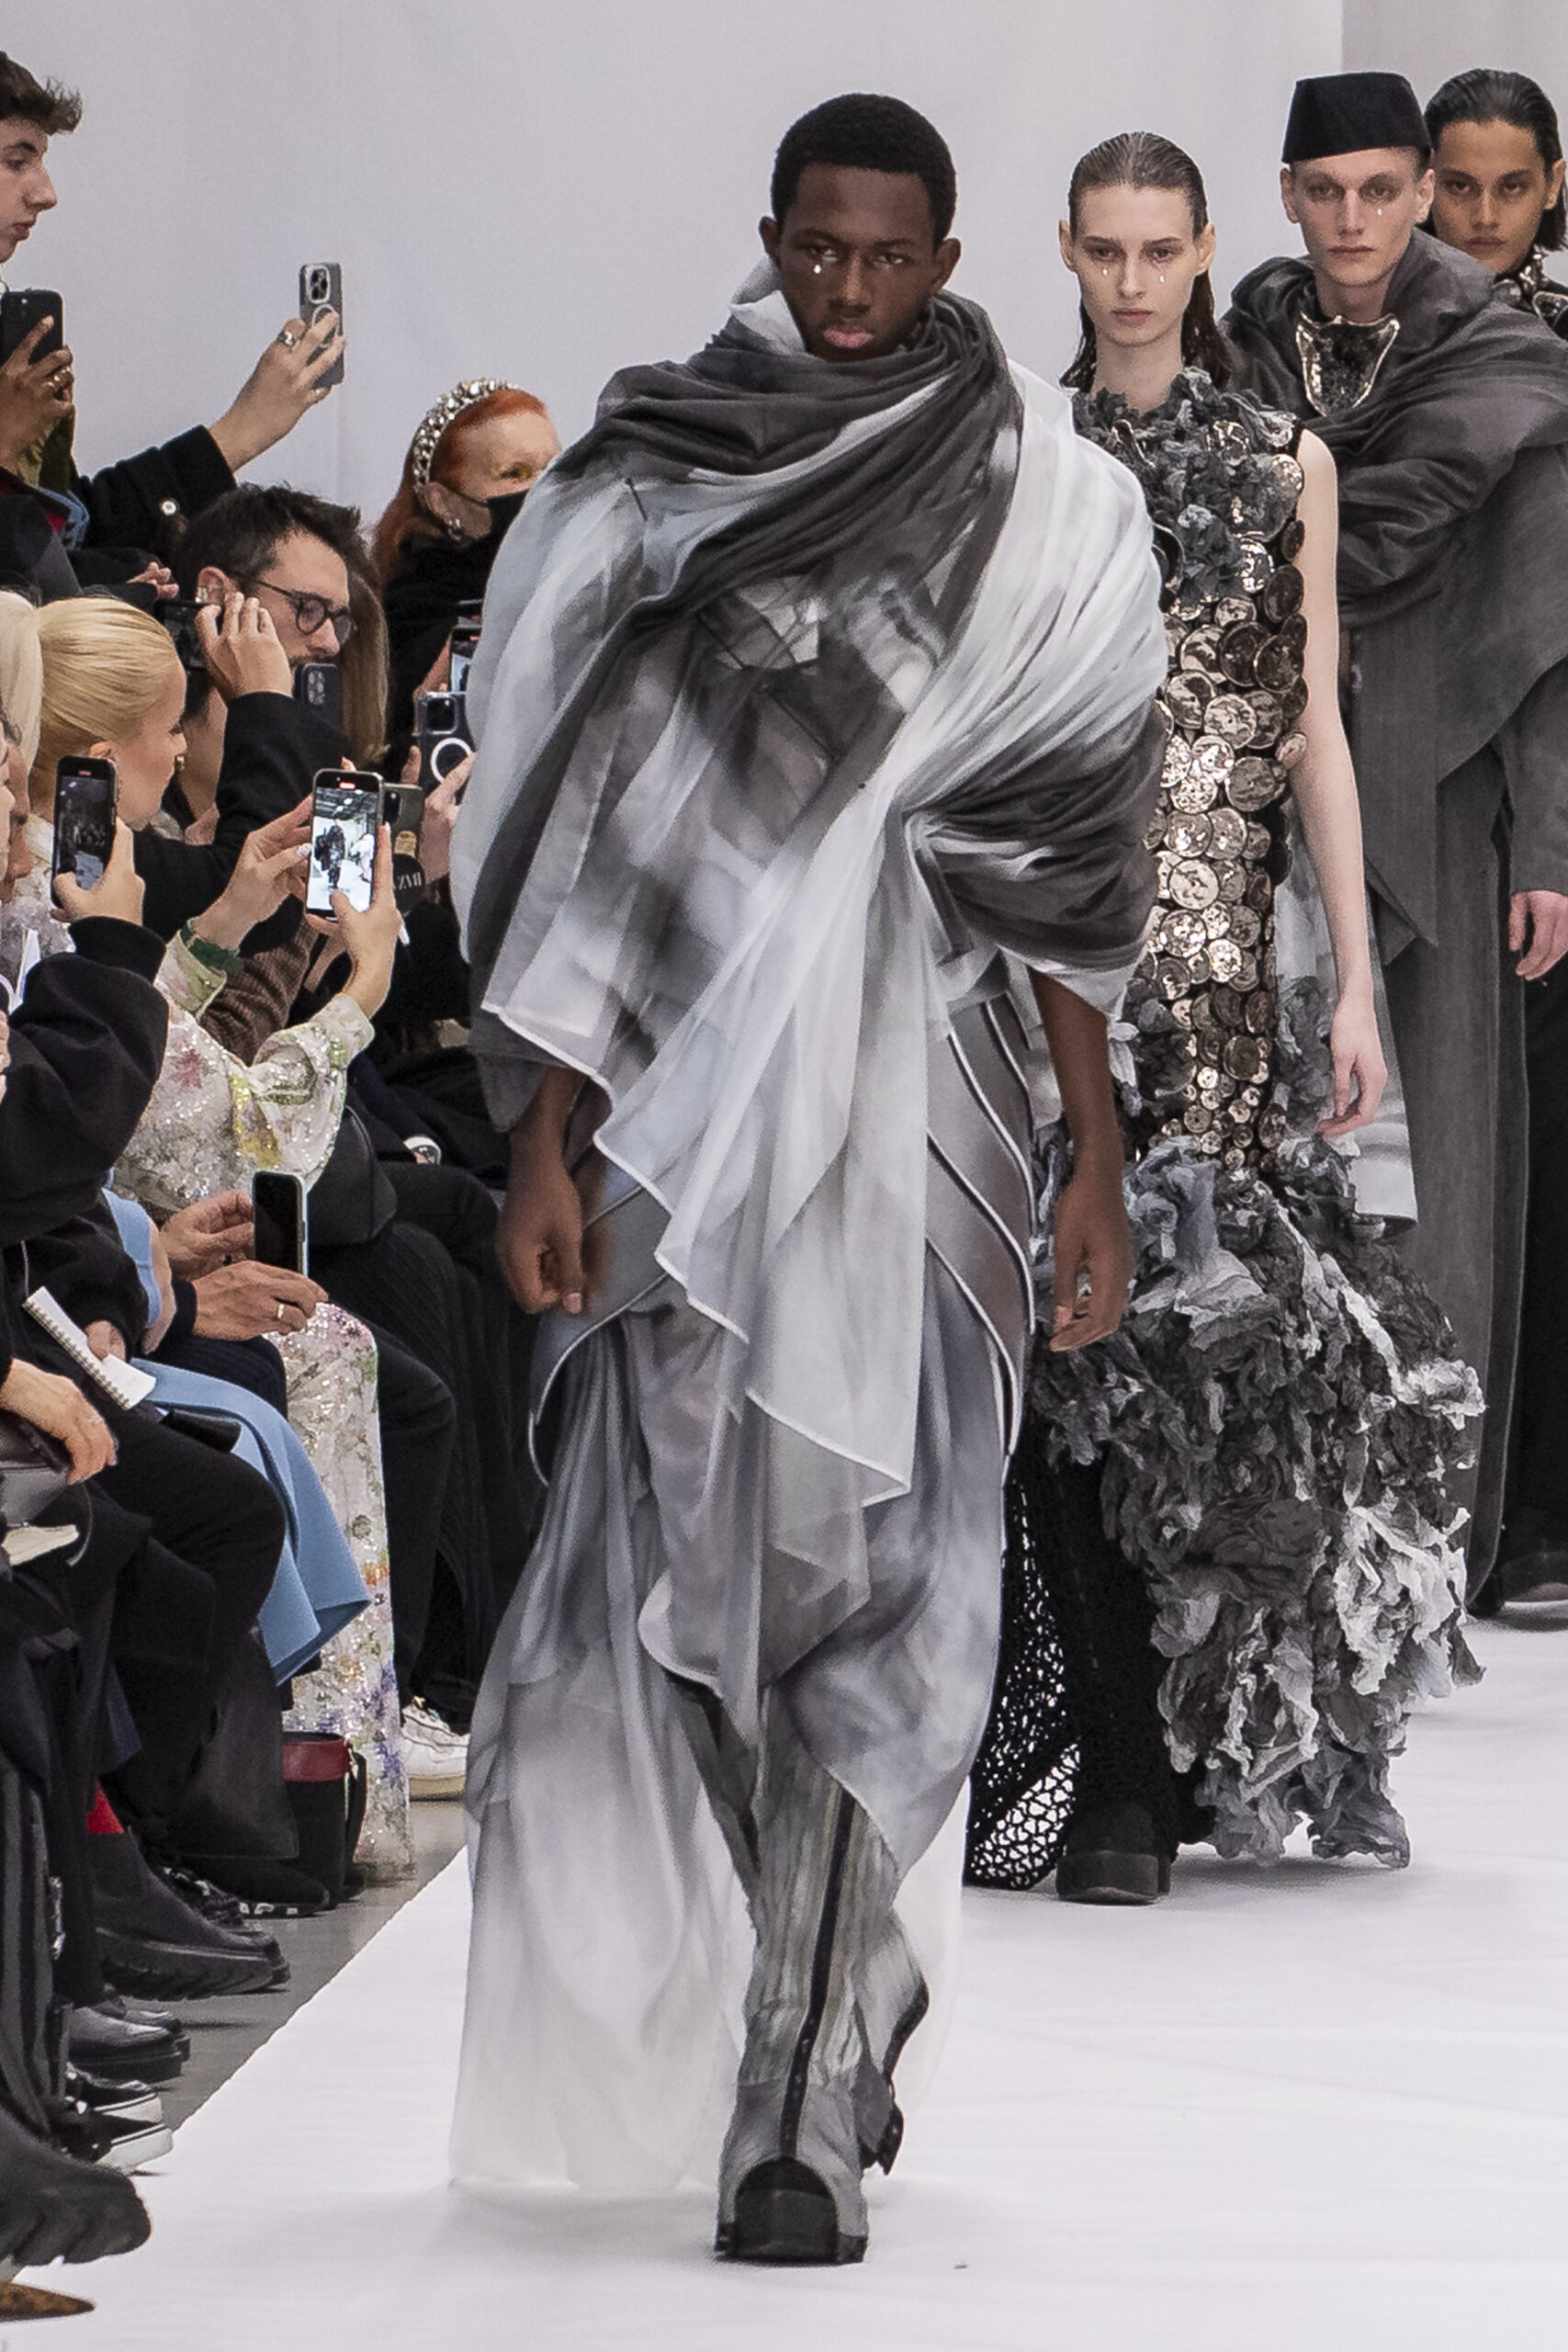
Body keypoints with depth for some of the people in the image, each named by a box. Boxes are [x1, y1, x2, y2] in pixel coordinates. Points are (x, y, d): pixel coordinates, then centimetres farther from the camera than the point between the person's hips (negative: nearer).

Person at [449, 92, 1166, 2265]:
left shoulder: (1040, 514, 5)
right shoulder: (643, 499, 7)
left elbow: (1065, 874, 7)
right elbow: (580, 845, 4)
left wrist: (1096, 1157, 5)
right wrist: (549, 1142, -2)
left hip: (914, 1110, -1)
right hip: (688, 1118, 1)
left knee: (865, 1587, -8)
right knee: (703, 1571, 3)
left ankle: (802, 2109, -8)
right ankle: (834, 2036, 18)